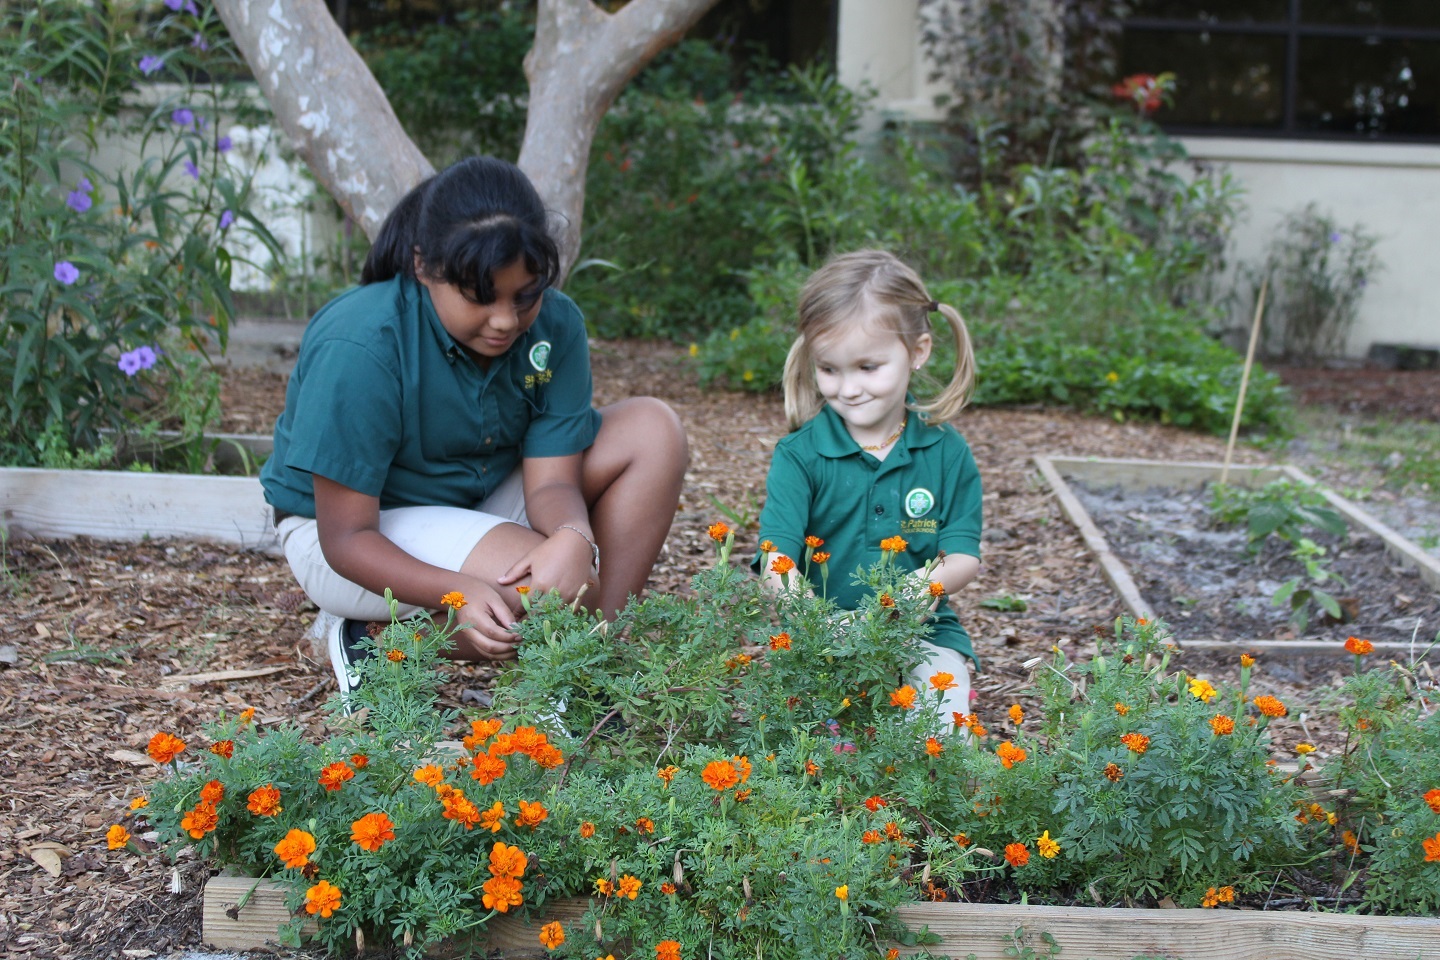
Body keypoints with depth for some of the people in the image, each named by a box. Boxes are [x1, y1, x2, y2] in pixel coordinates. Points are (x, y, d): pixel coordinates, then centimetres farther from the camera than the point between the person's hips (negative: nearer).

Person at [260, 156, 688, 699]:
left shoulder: (554, 325, -15)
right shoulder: (359, 348, -29)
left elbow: (552, 480, -16)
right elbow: (346, 537, -26)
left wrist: (573, 538, -42)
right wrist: (459, 592, -44)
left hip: (485, 502, 6)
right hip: (356, 529, -6)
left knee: (651, 430, -13)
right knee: (558, 592, -31)